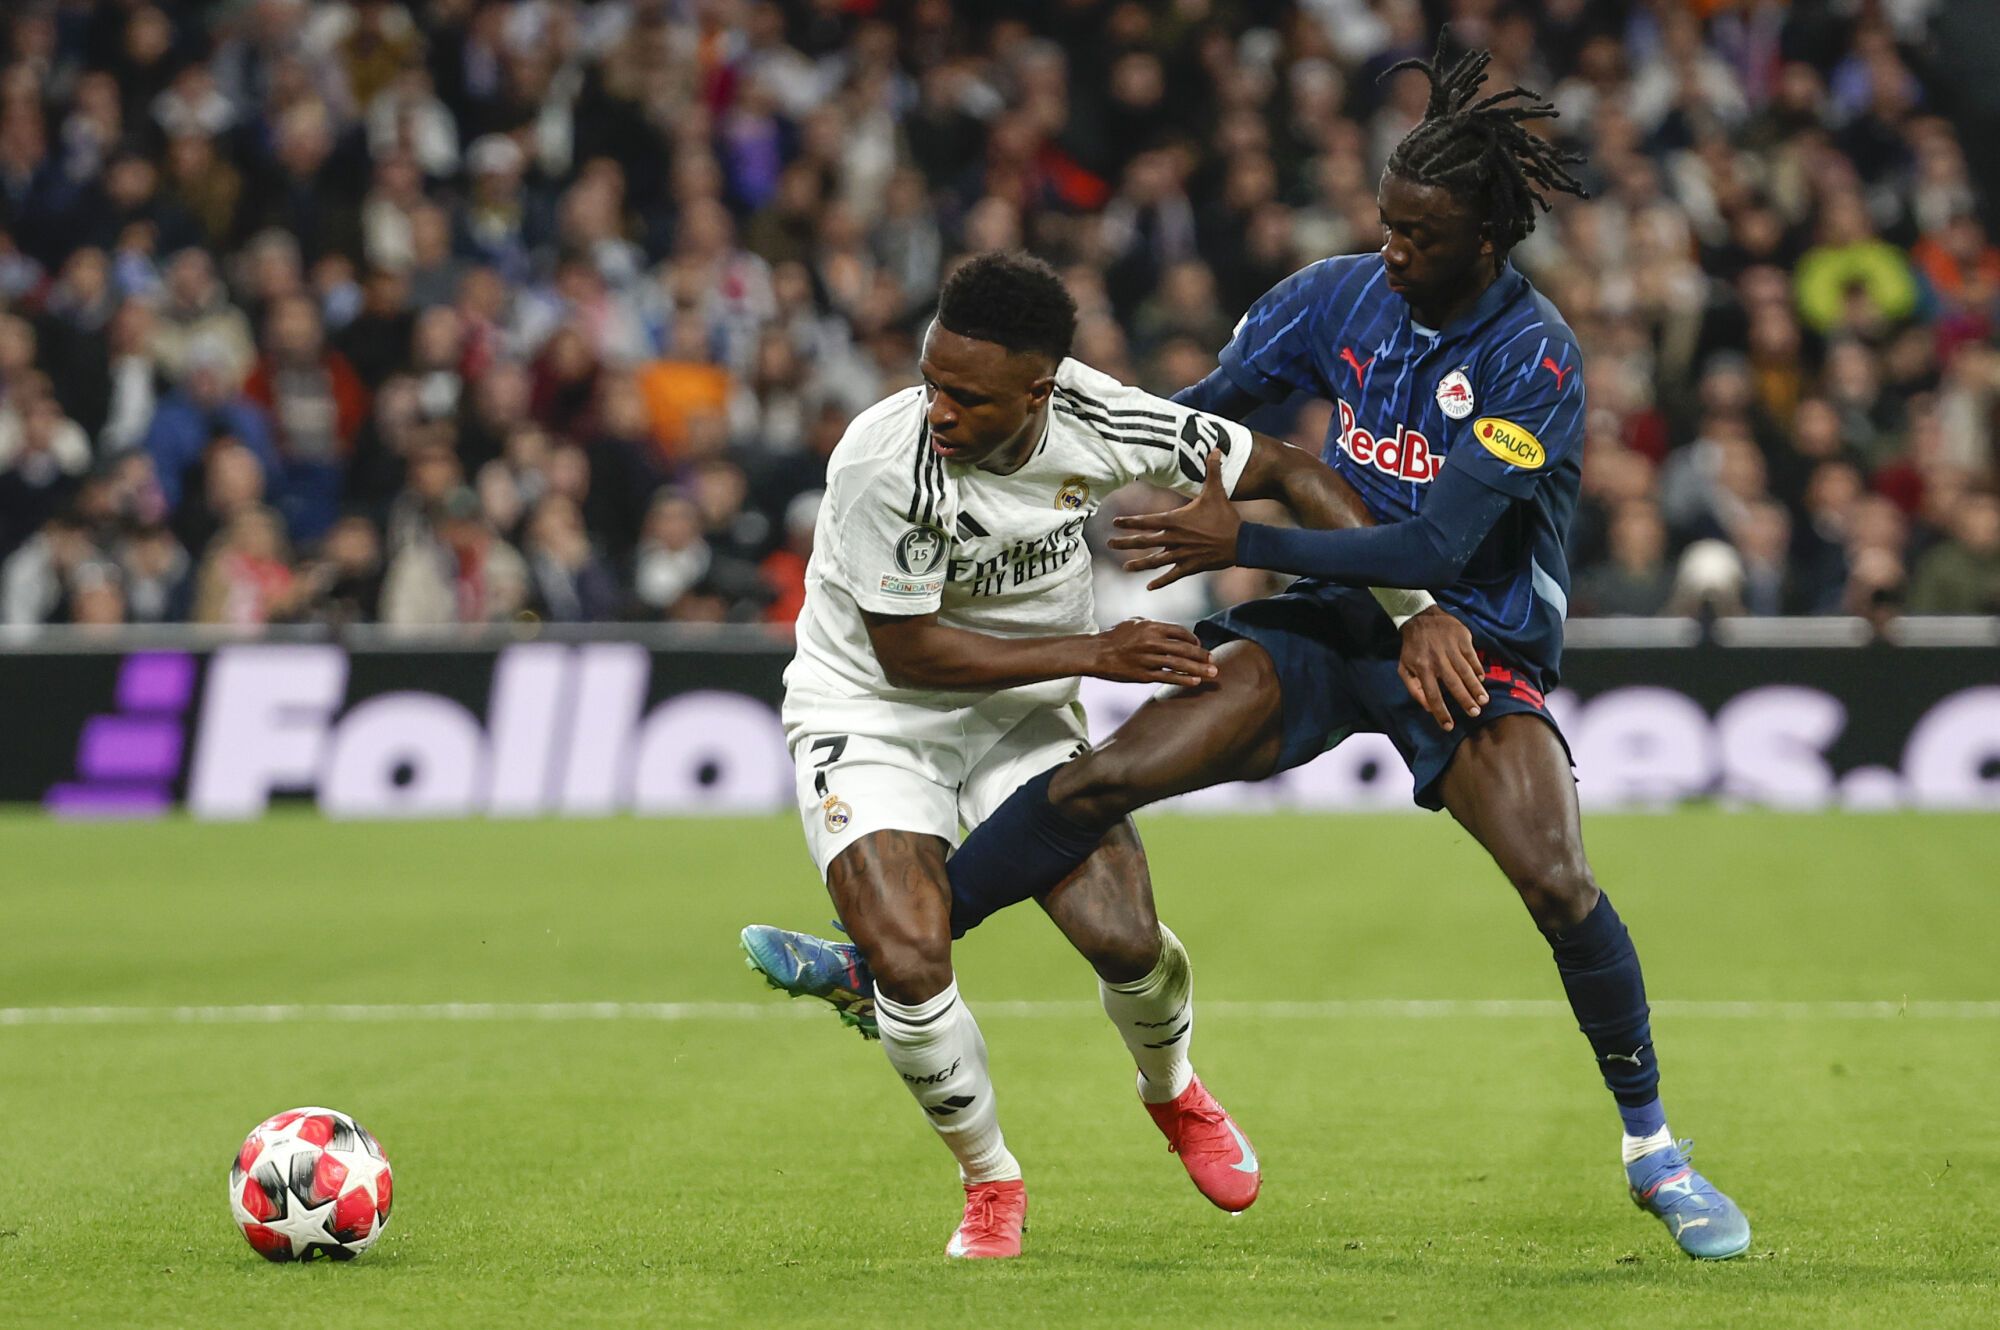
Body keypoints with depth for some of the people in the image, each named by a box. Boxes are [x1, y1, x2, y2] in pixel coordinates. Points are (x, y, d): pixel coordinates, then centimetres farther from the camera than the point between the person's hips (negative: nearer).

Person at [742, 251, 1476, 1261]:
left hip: (1024, 707, 3)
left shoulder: (1097, 423, -20)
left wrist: (1416, 613, -13)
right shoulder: (884, 463, -31)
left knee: (1126, 943, -11)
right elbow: (907, 651, -22)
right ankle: (989, 1181, 7)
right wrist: (1095, 653, -22)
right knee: (909, 965, -22)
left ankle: (1172, 1091, 27)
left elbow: (1291, 474, -8)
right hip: (870, 712, -3)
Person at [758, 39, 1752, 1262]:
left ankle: (1654, 1149, -6)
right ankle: (884, 964, 0)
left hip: (1472, 645, -4)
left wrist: (1240, 543, -24)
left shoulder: (1533, 360, -20)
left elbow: (1436, 546, -26)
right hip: (1329, 625, 4)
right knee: (1108, 778, -12)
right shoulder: (1342, 297, -3)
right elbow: (1199, 412, 11)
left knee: (1557, 882, -25)